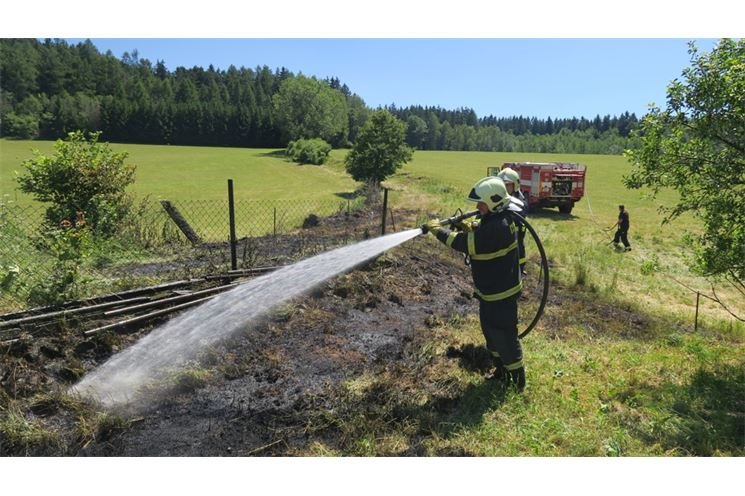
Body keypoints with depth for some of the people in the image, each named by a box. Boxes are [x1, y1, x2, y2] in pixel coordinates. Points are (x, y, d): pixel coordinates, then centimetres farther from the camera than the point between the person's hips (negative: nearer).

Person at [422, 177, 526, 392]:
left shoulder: (497, 227, -30)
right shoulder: (498, 219, 3)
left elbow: (466, 244, -30)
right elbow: (477, 237, 18)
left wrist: (438, 230, -21)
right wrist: (467, 227, 0)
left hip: (500, 293, -10)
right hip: (492, 290, 10)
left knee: (504, 335, 4)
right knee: (491, 330, 21)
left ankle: (517, 378, 22)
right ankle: (501, 371, 38)